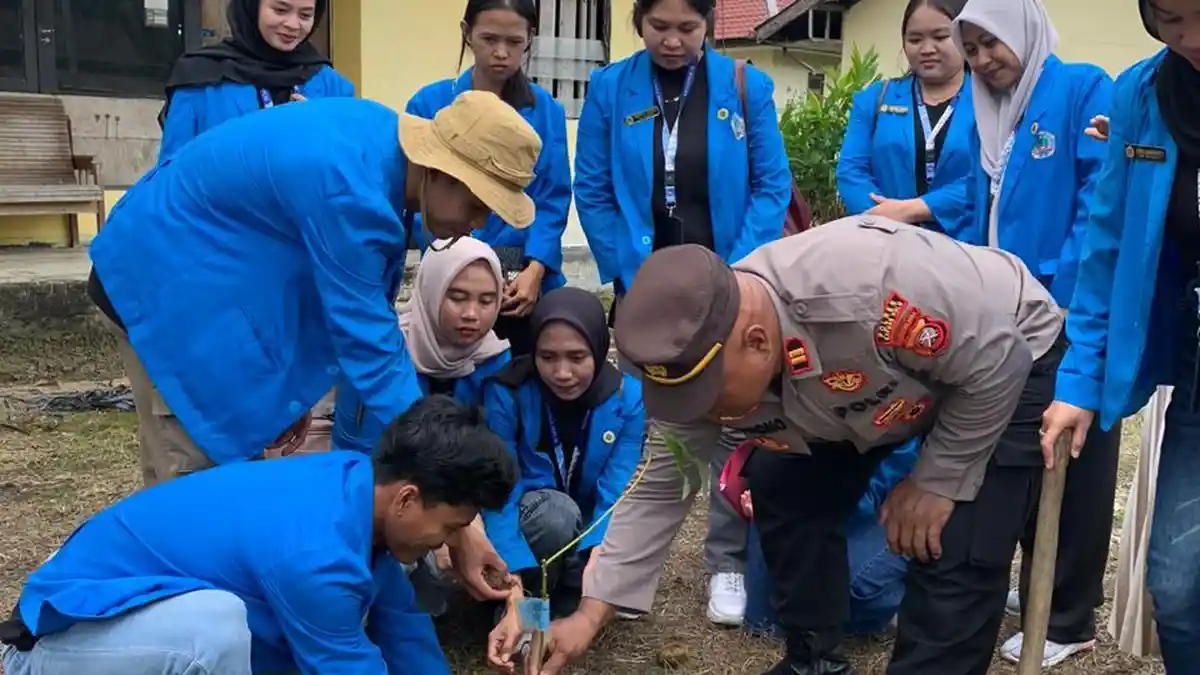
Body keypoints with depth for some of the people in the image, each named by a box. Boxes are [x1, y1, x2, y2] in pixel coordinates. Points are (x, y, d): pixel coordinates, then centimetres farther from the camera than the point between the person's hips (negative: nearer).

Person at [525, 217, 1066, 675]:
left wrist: (936, 481, -19)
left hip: (1009, 364, -5)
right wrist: (592, 611, -13)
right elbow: (660, 487, -10)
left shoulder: (868, 289, -45)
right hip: (883, 377, 6)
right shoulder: (698, 356, -22)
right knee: (780, 490, 1)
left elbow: (996, 366, -29)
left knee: (955, 559, -17)